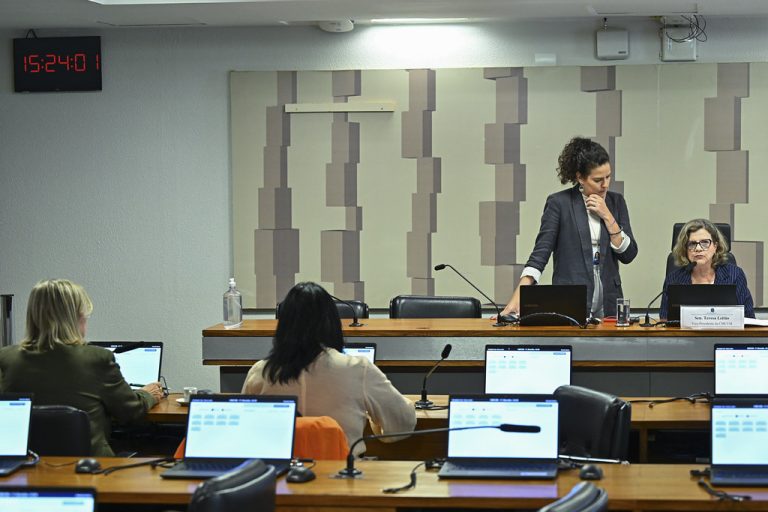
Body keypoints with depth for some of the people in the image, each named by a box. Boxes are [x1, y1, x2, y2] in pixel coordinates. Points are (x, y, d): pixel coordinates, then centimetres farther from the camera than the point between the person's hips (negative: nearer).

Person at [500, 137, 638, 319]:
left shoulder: (616, 201, 7)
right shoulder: (559, 203, -4)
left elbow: (628, 255, 3)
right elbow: (540, 252, -10)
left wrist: (607, 216, -8)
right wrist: (519, 295, -22)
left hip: (608, 305, 3)